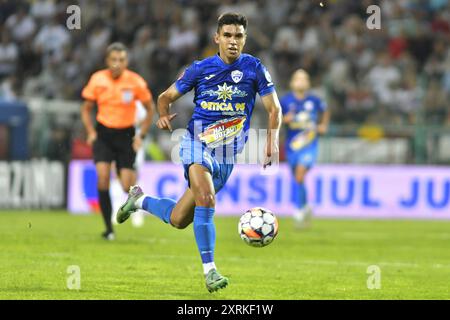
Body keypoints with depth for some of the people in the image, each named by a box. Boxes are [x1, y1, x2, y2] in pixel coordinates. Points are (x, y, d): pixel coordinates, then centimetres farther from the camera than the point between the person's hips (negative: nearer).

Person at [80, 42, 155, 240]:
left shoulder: (135, 82, -8)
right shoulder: (97, 80, -4)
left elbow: (150, 108, 5)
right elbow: (86, 108, 9)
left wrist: (141, 135, -2)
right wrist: (91, 132, -4)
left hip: (126, 135, -1)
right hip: (103, 133, 1)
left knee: (127, 186, -8)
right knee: (103, 175, -19)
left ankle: (133, 175, 34)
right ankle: (108, 228, -10)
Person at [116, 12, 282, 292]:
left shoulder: (254, 68, -3)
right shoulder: (200, 69, -2)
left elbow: (274, 109, -1)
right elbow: (166, 96, 8)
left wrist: (272, 140, -15)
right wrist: (163, 115, -10)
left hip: (229, 154, 2)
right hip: (197, 143, -2)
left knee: (178, 219, 5)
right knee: (206, 199, -29)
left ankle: (140, 199, 34)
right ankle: (209, 269, -22)